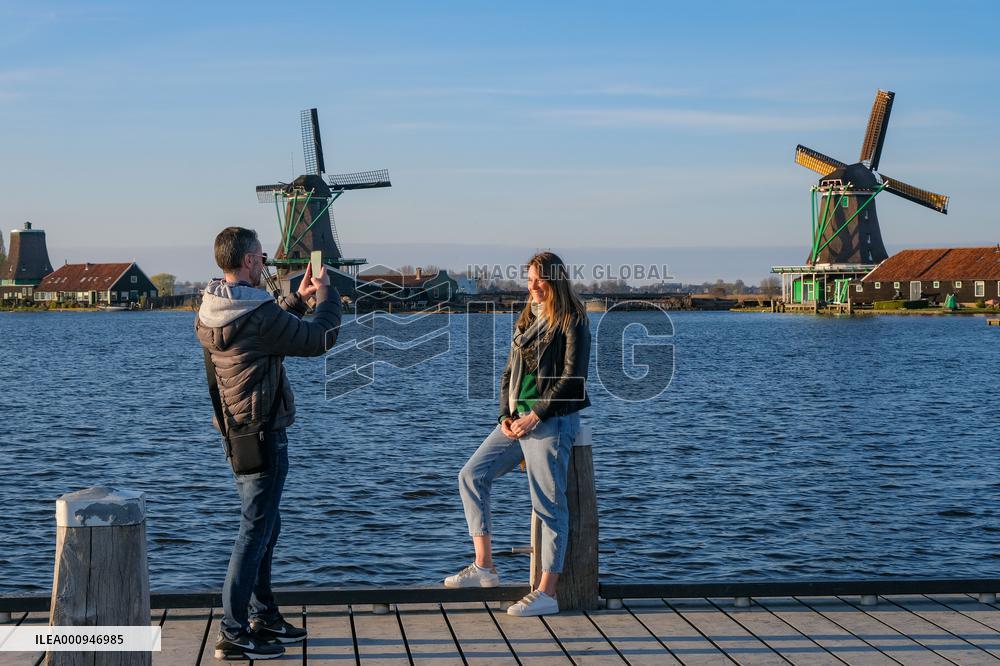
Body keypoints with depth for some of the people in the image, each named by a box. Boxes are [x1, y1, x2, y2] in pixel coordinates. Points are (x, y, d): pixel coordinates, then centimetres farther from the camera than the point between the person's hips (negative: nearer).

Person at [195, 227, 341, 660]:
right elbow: (319, 340, -13)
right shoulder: (259, 315, -22)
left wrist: (299, 298, 22)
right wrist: (327, 295, 3)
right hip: (262, 434, -9)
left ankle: (262, 617, 30)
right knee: (255, 531, -4)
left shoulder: (209, 315, 5)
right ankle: (234, 634, -2)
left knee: (265, 525, 20)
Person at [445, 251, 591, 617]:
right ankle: (484, 567, 7)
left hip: (552, 420, -9)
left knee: (549, 505, -7)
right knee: (472, 475, 4)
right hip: (518, 418, 9)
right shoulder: (527, 320, 16)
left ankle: (546, 593, -3)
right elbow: (509, 372, 17)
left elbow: (572, 378, -14)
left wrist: (535, 416, -15)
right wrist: (506, 415, 2)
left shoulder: (571, 322, -7)